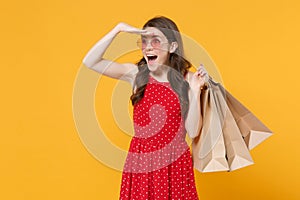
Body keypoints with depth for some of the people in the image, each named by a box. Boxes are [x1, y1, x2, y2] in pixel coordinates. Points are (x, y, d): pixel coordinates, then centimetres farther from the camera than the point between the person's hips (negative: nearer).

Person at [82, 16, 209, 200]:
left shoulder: (186, 80, -5)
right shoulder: (136, 74, -1)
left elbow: (193, 132, -9)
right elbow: (90, 62, -10)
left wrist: (196, 91, -17)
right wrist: (118, 28, -14)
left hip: (174, 163, -1)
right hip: (140, 162, 1)